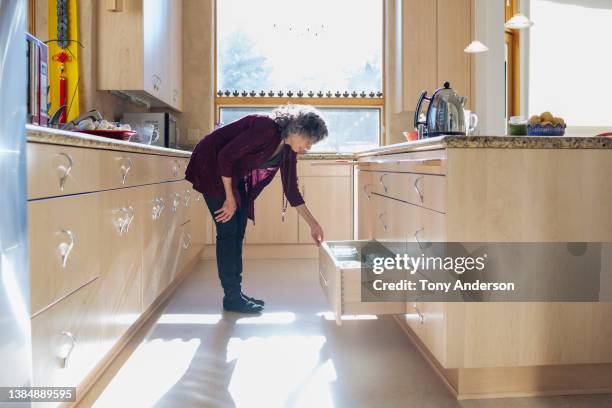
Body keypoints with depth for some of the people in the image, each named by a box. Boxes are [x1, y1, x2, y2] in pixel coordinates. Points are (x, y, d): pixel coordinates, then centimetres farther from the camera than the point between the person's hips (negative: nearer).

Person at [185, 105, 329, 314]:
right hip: (211, 166, -8)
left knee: (238, 232, 5)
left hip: (234, 175, 9)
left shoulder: (288, 150, -3)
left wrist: (313, 224, 2)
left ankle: (236, 294, 11)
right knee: (228, 230, -9)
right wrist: (230, 198, -21)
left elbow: (291, 190, 4)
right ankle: (232, 297, -3)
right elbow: (225, 157, -28)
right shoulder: (266, 128, -29)